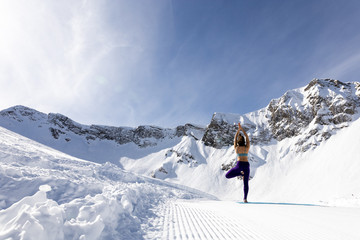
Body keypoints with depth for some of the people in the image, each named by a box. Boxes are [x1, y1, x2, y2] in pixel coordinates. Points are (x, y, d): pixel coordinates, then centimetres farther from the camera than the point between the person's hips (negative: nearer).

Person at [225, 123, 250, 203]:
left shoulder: (236, 147, 3)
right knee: (246, 183, 10)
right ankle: (245, 198, 3)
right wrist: (242, 128, 17)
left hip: (239, 165, -2)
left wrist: (238, 129, 20)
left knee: (227, 176, 9)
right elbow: (247, 137, 14)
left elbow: (235, 138, 15)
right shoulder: (247, 147, 3)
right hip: (246, 165, 2)